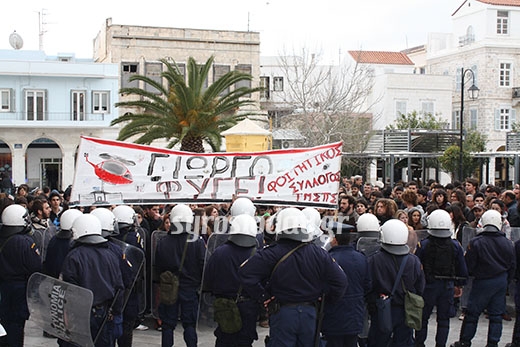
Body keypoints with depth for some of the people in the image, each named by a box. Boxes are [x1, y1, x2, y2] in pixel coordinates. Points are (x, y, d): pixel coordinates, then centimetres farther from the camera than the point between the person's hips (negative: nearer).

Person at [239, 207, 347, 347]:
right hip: (310, 314, 3)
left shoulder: (272, 253, -13)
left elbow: (245, 273, -18)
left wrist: (262, 296, -8)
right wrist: (326, 298, 11)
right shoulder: (319, 254, -4)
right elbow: (340, 280, -3)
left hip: (282, 313, -3)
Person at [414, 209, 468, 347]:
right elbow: (462, 268, 3)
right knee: (443, 320, 10)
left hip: (428, 285, -1)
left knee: (422, 318, 11)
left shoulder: (423, 245, -11)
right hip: (448, 286, 1)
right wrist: (459, 285, 16)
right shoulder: (456, 245, -4)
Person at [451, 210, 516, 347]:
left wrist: (473, 274, 12)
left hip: (483, 282, -3)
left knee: (472, 313, 6)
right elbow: (512, 265, 7)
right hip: (501, 282, 3)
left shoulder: (476, 242, -14)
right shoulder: (507, 243, -2)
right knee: (496, 315, 10)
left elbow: (468, 265, -9)